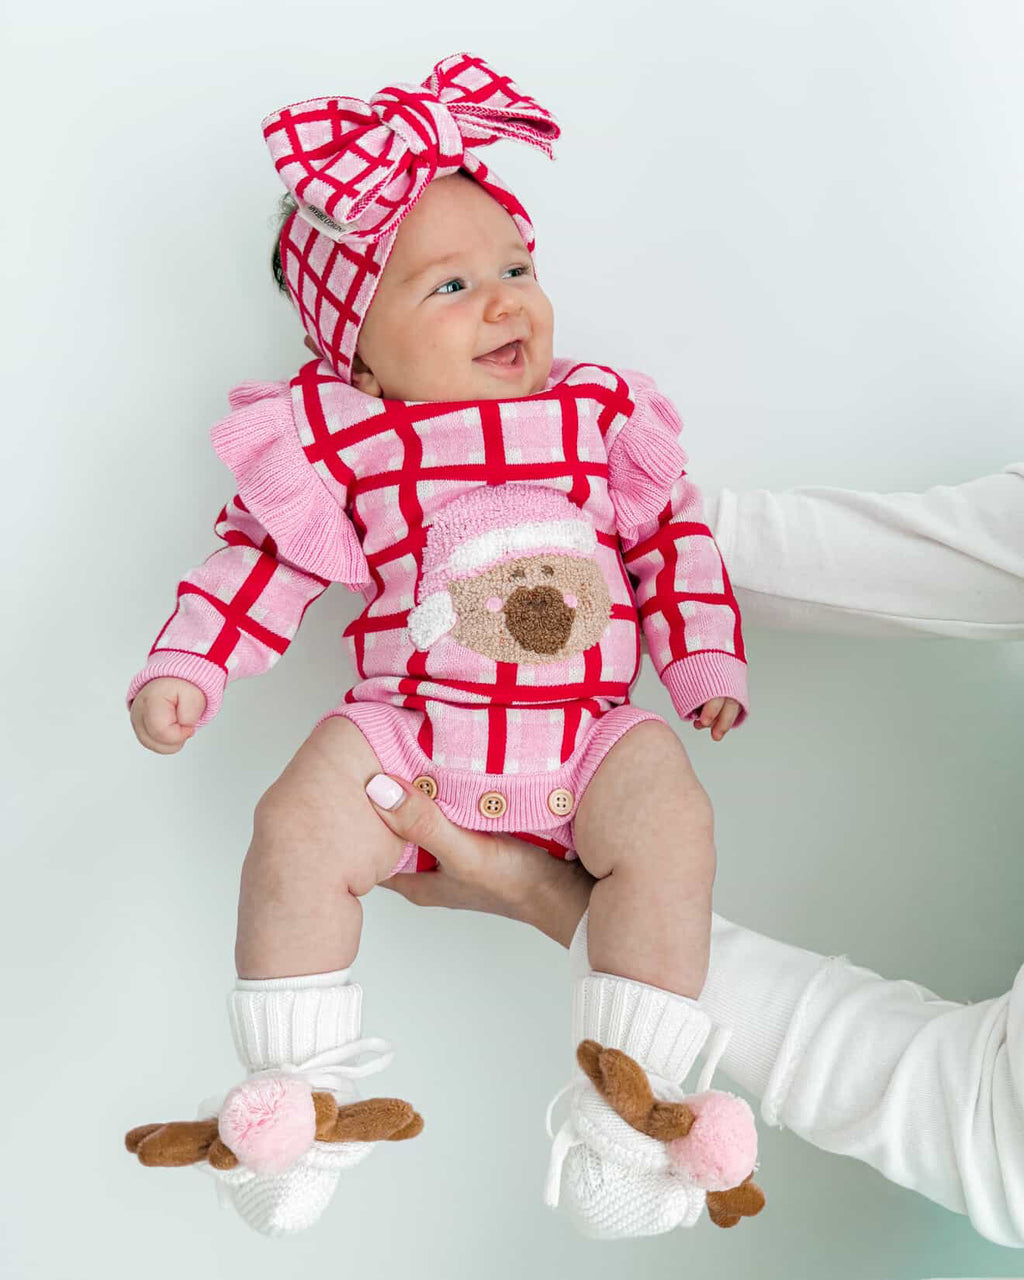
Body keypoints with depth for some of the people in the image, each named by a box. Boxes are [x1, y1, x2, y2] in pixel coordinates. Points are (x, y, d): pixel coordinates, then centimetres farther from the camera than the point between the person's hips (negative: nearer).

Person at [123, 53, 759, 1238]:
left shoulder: (600, 411, 9)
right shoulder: (341, 443, 3)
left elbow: (673, 532, 16)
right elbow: (265, 553, 8)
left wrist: (703, 660, 9)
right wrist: (183, 666, -1)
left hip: (586, 730, 1)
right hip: (408, 723, -1)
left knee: (670, 832, -23)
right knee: (296, 829, -21)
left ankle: (626, 1125, -13)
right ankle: (302, 1106, -6)